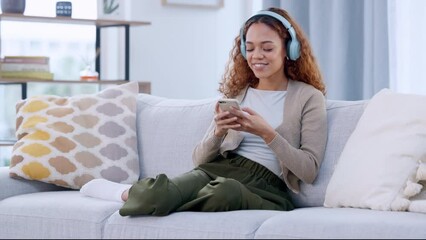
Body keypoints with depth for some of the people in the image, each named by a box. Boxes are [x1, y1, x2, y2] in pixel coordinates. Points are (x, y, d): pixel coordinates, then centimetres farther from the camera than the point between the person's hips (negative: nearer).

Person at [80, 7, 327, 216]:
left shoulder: (309, 97, 6)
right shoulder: (237, 93, 19)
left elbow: (309, 170, -3)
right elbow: (200, 158, 14)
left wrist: (267, 133, -14)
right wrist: (218, 132, -8)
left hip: (266, 187, -2)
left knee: (225, 191, -41)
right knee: (162, 193, -38)